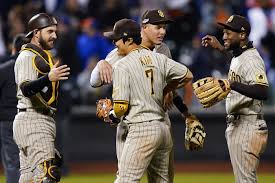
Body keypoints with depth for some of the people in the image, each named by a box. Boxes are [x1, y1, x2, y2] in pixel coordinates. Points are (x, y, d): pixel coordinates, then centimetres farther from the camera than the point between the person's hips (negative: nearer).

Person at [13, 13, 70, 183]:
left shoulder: (43, 56, 21)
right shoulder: (27, 56, -11)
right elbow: (26, 88, -27)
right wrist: (49, 78, -42)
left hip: (44, 119, 10)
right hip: (33, 119, -10)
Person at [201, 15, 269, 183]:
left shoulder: (251, 60, -18)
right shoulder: (238, 56, 14)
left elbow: (263, 92, -33)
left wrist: (232, 84, -40)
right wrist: (219, 47, 32)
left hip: (247, 128, -11)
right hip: (236, 125, 11)